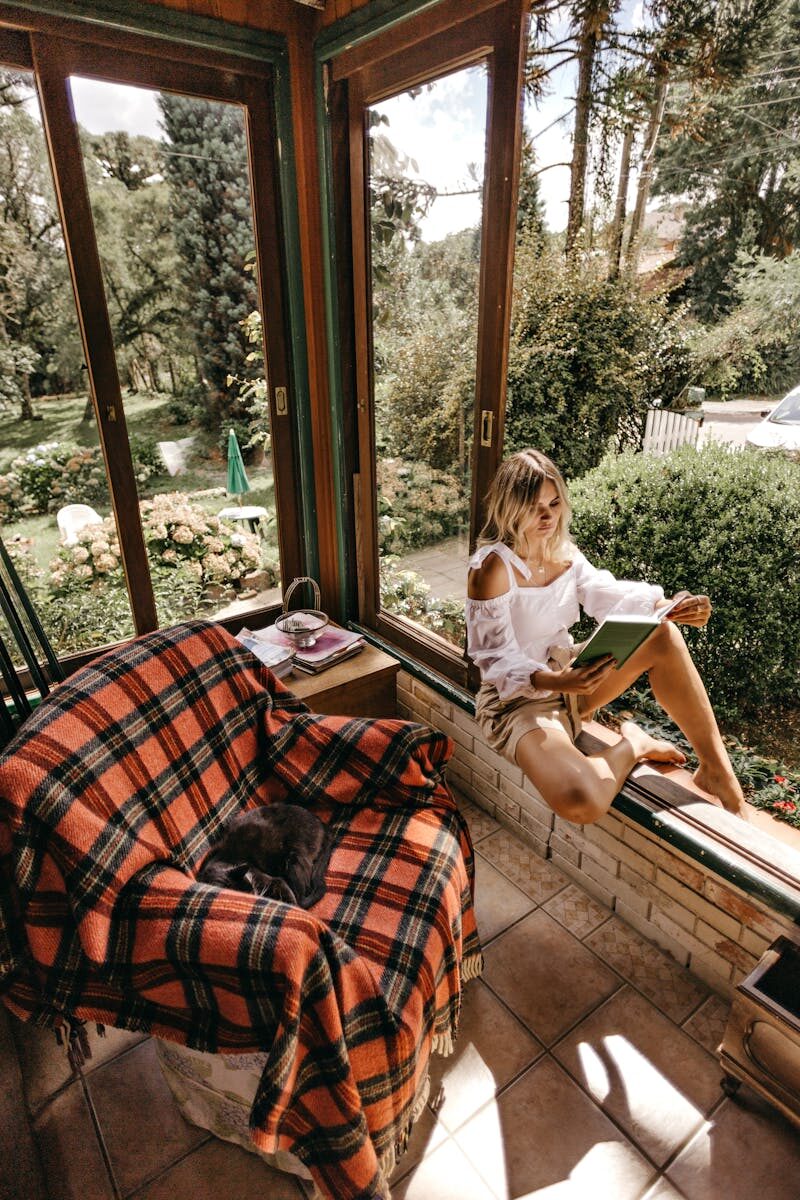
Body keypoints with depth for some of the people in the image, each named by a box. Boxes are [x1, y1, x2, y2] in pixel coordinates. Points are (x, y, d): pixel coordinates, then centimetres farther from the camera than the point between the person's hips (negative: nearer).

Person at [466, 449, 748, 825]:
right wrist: (555, 681, -38)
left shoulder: (563, 550, 3)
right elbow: (497, 660, -21)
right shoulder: (492, 566, -21)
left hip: (570, 676, 7)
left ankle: (717, 772, -1)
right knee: (582, 803, -33)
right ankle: (632, 745, 2)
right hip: (517, 698, -7)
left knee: (662, 635, -13)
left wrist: (668, 606, -22)